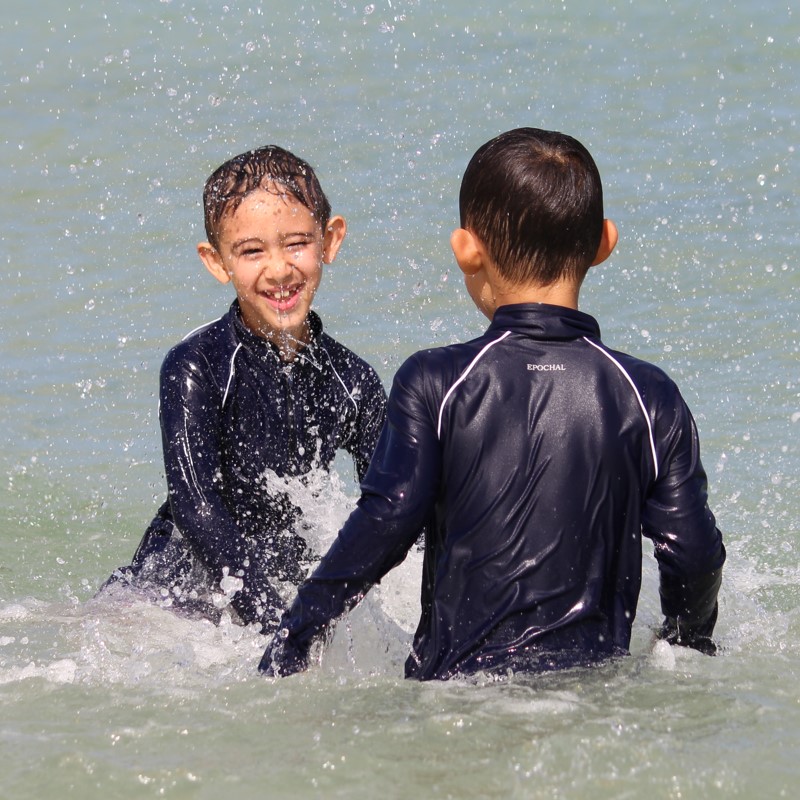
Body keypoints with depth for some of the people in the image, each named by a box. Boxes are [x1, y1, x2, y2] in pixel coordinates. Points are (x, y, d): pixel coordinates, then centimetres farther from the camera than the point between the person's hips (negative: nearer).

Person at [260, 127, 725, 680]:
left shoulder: (437, 385, -1)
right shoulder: (650, 396, 5)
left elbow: (381, 529, -6)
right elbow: (695, 554, 4)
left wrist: (285, 656, 3)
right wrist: (687, 645, 25)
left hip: (458, 680, -2)